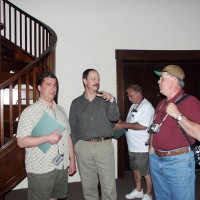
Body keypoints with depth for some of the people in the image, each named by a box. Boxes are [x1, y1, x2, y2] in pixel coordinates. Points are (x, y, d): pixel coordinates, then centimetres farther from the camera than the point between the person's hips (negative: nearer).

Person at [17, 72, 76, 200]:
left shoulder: (61, 111, 11)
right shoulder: (30, 111, -8)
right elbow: (21, 142, -14)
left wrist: (72, 160, 11)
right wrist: (47, 138, -22)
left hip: (62, 167, 5)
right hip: (40, 170, -5)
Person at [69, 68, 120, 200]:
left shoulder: (105, 99, 6)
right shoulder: (76, 103, 9)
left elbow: (114, 117, -7)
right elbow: (73, 127, 11)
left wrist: (112, 100, -20)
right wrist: (75, 145, 5)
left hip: (104, 145, -1)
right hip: (84, 147, 1)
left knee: (109, 186, -1)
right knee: (88, 185, 12)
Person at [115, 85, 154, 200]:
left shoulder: (146, 106, -18)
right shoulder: (134, 106, 12)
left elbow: (142, 126, -26)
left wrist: (124, 125, -21)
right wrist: (122, 123, -1)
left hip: (143, 147, -9)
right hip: (133, 146, 9)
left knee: (146, 172, 7)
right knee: (136, 169, 22)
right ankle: (138, 191, 39)